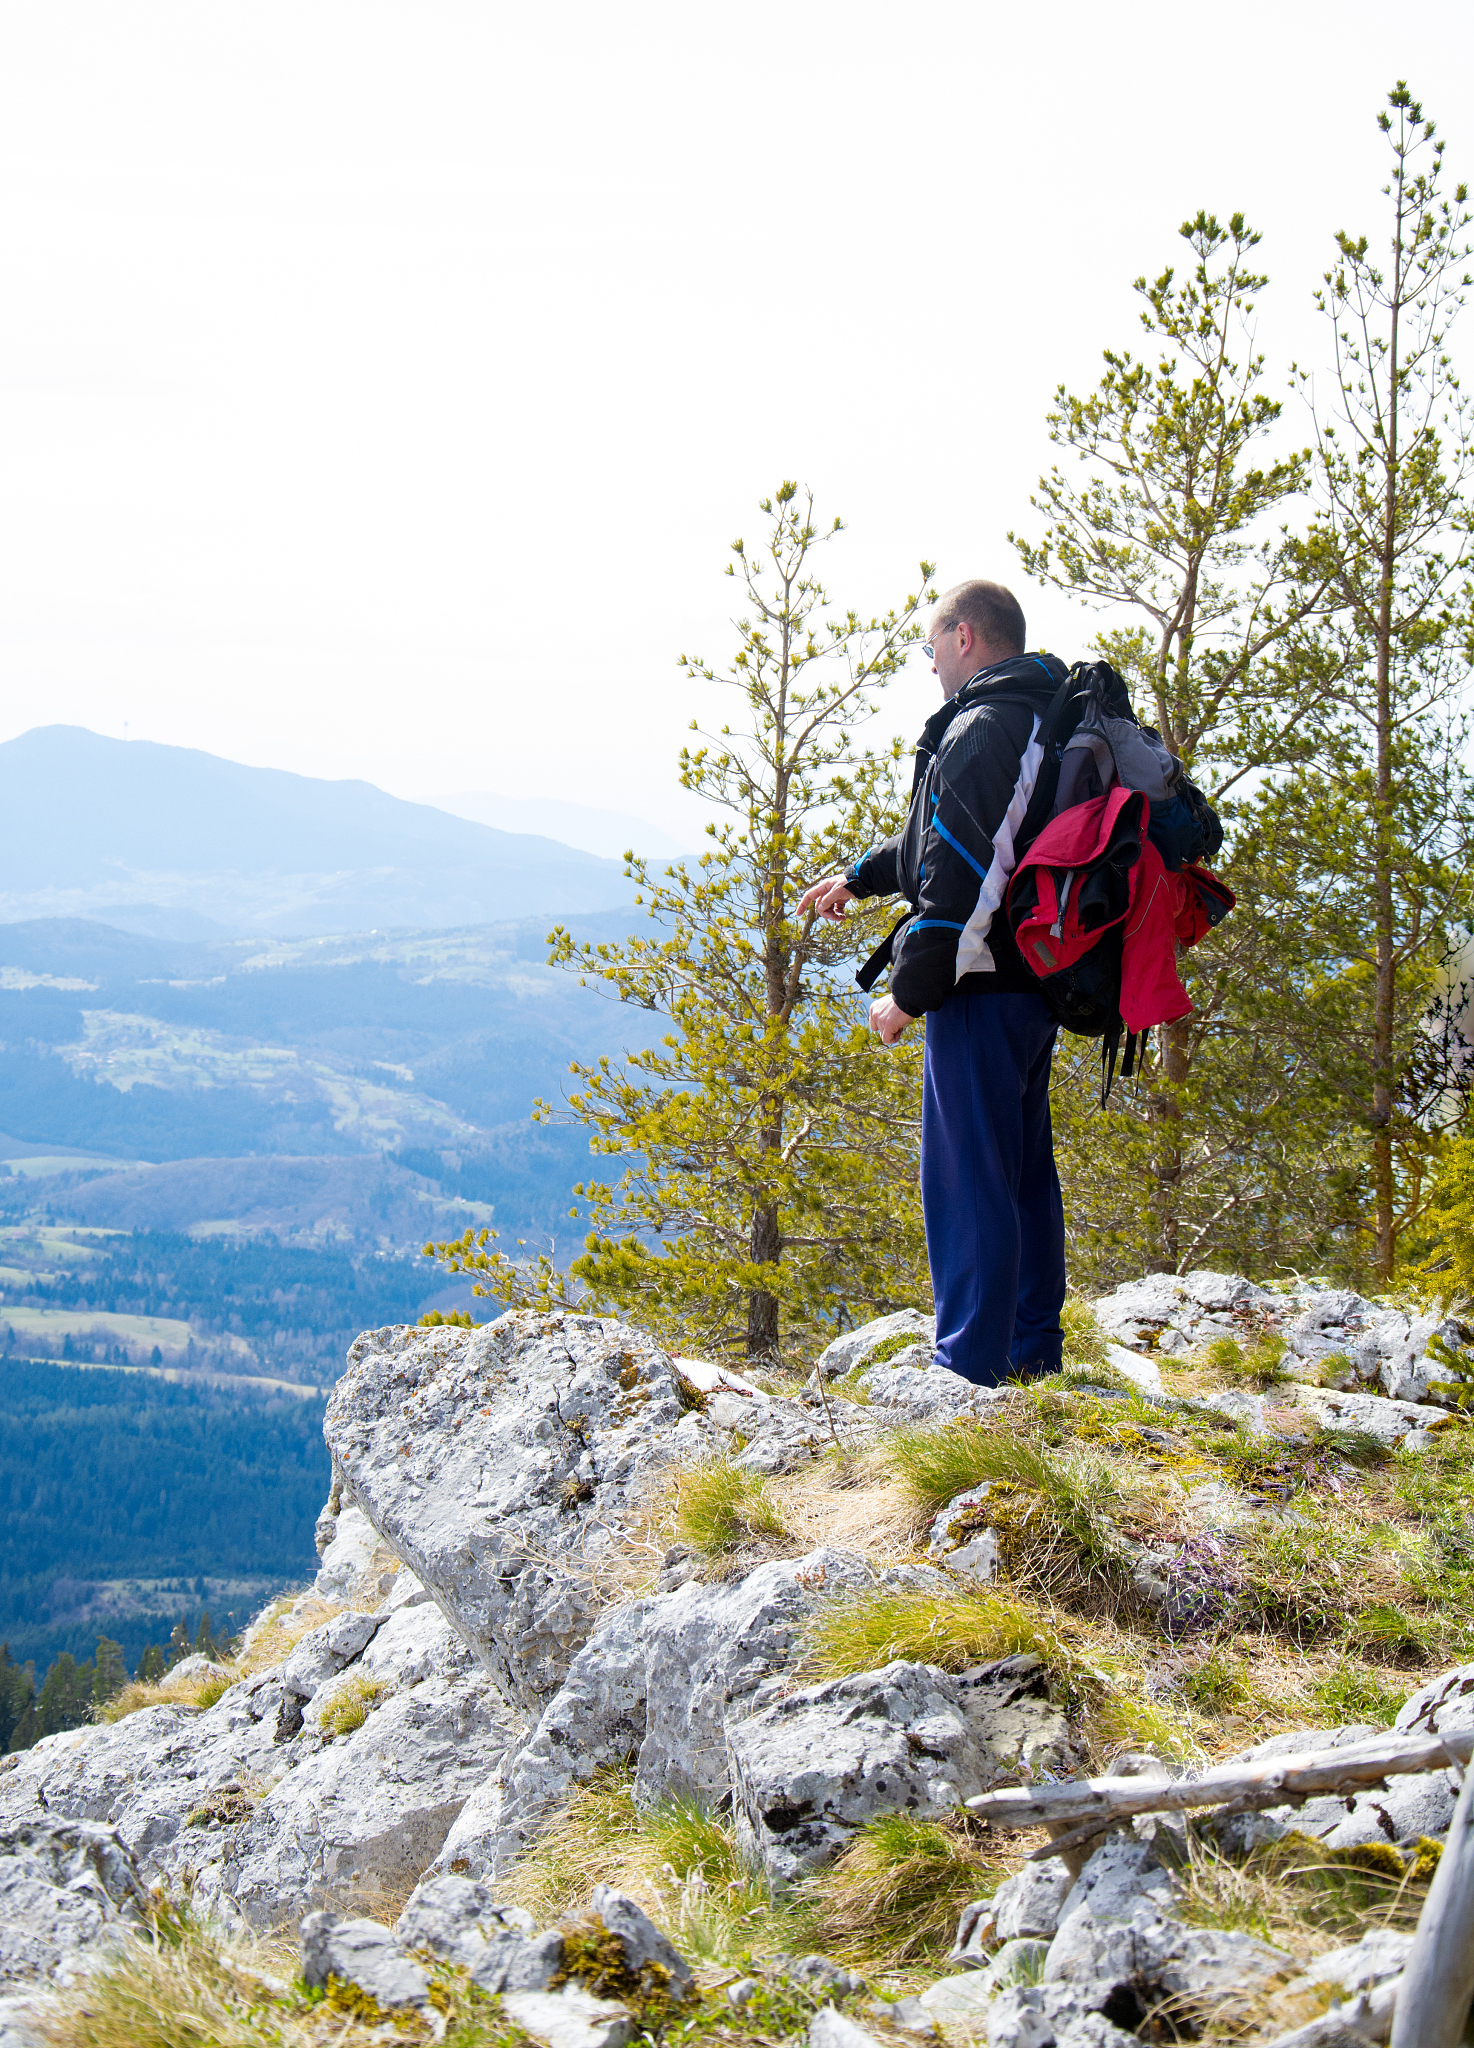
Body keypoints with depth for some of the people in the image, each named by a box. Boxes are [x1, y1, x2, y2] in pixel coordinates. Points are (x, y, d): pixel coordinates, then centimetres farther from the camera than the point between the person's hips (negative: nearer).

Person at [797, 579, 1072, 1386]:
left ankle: (970, 1371, -5)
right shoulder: (1043, 725, 18)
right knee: (1024, 1173, 16)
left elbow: (958, 876, -21)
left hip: (982, 992, -10)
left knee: (966, 1177, -7)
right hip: (1037, 986, 10)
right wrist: (859, 877, 38)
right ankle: (1032, 1358, 23)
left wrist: (908, 993, -15)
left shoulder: (981, 730, -15)